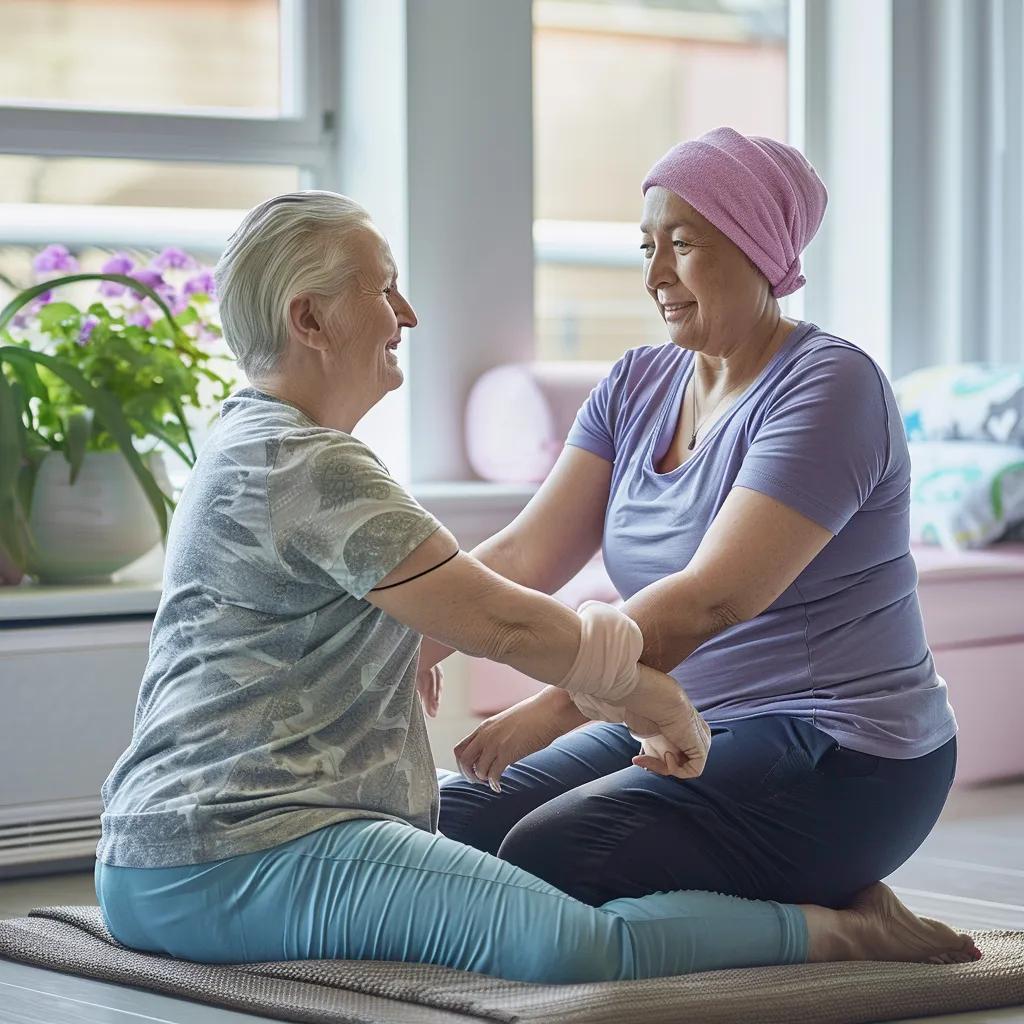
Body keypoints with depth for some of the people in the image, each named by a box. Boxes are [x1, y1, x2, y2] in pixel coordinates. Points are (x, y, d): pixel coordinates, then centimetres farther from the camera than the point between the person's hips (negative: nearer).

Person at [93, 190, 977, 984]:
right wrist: (649, 693, 1)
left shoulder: (252, 449, 21)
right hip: (238, 856, -12)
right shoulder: (309, 468, -15)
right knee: (569, 945, -28)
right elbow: (501, 622, -14)